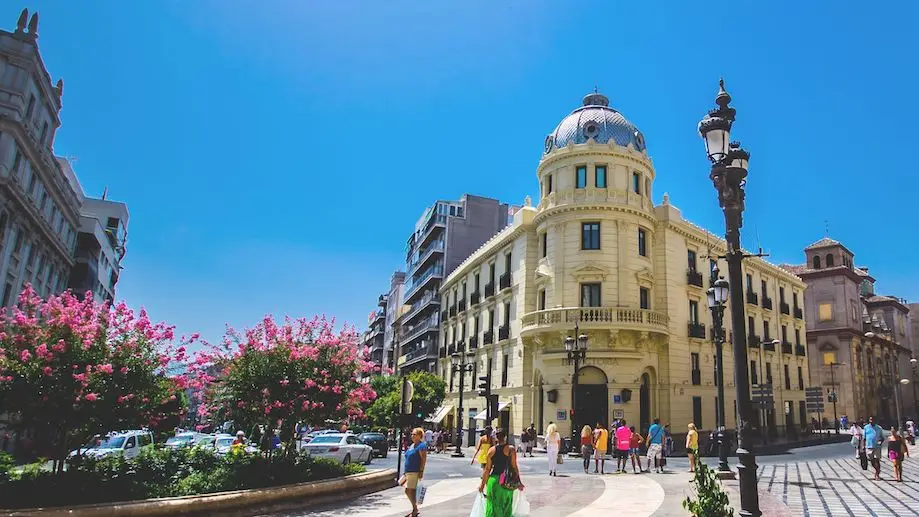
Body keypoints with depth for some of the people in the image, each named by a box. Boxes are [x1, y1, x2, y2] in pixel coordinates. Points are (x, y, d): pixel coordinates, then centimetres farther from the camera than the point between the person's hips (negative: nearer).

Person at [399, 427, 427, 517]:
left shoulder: (421, 445, -10)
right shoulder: (412, 445, 17)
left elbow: (423, 459, -16)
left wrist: (421, 471, -21)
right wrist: (405, 472, 23)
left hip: (415, 472, -9)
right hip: (408, 472, 9)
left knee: (410, 491, -9)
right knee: (408, 491, 12)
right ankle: (415, 509, 24)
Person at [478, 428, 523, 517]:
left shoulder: (491, 450, 1)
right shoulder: (510, 449, -5)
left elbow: (487, 469, 1)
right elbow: (514, 467, -7)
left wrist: (482, 484, 9)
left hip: (493, 479, 1)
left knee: (493, 506, 10)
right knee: (506, 507, 15)